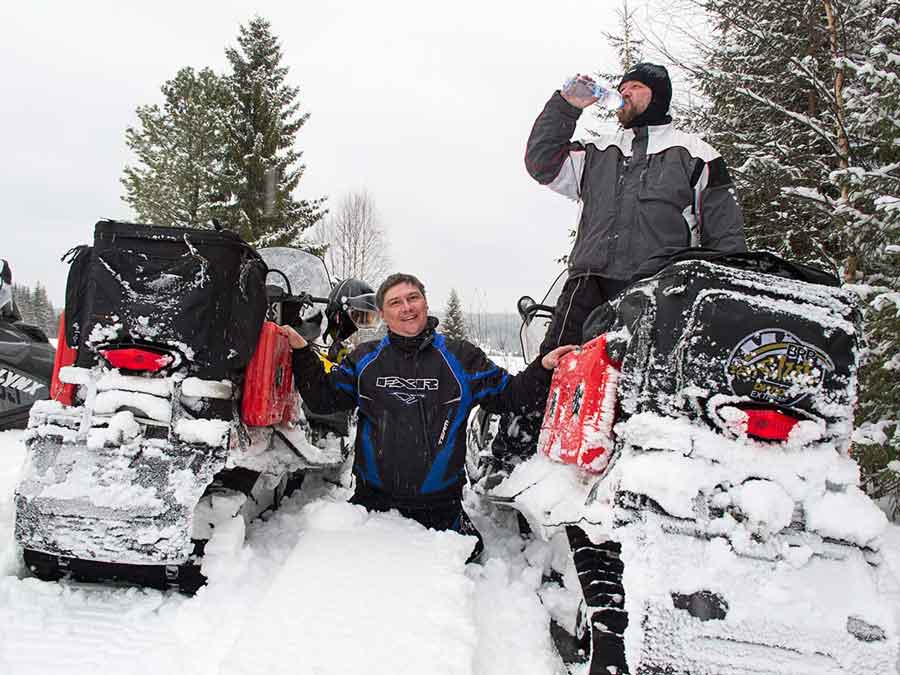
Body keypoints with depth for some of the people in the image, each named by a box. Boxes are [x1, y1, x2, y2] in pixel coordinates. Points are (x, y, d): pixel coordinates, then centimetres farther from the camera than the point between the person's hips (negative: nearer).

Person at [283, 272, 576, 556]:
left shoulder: (462, 357, 1)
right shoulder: (364, 358, 5)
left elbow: (508, 395, 4)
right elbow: (324, 398, 6)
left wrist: (543, 368, -10)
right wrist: (302, 353, -3)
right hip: (372, 499, 2)